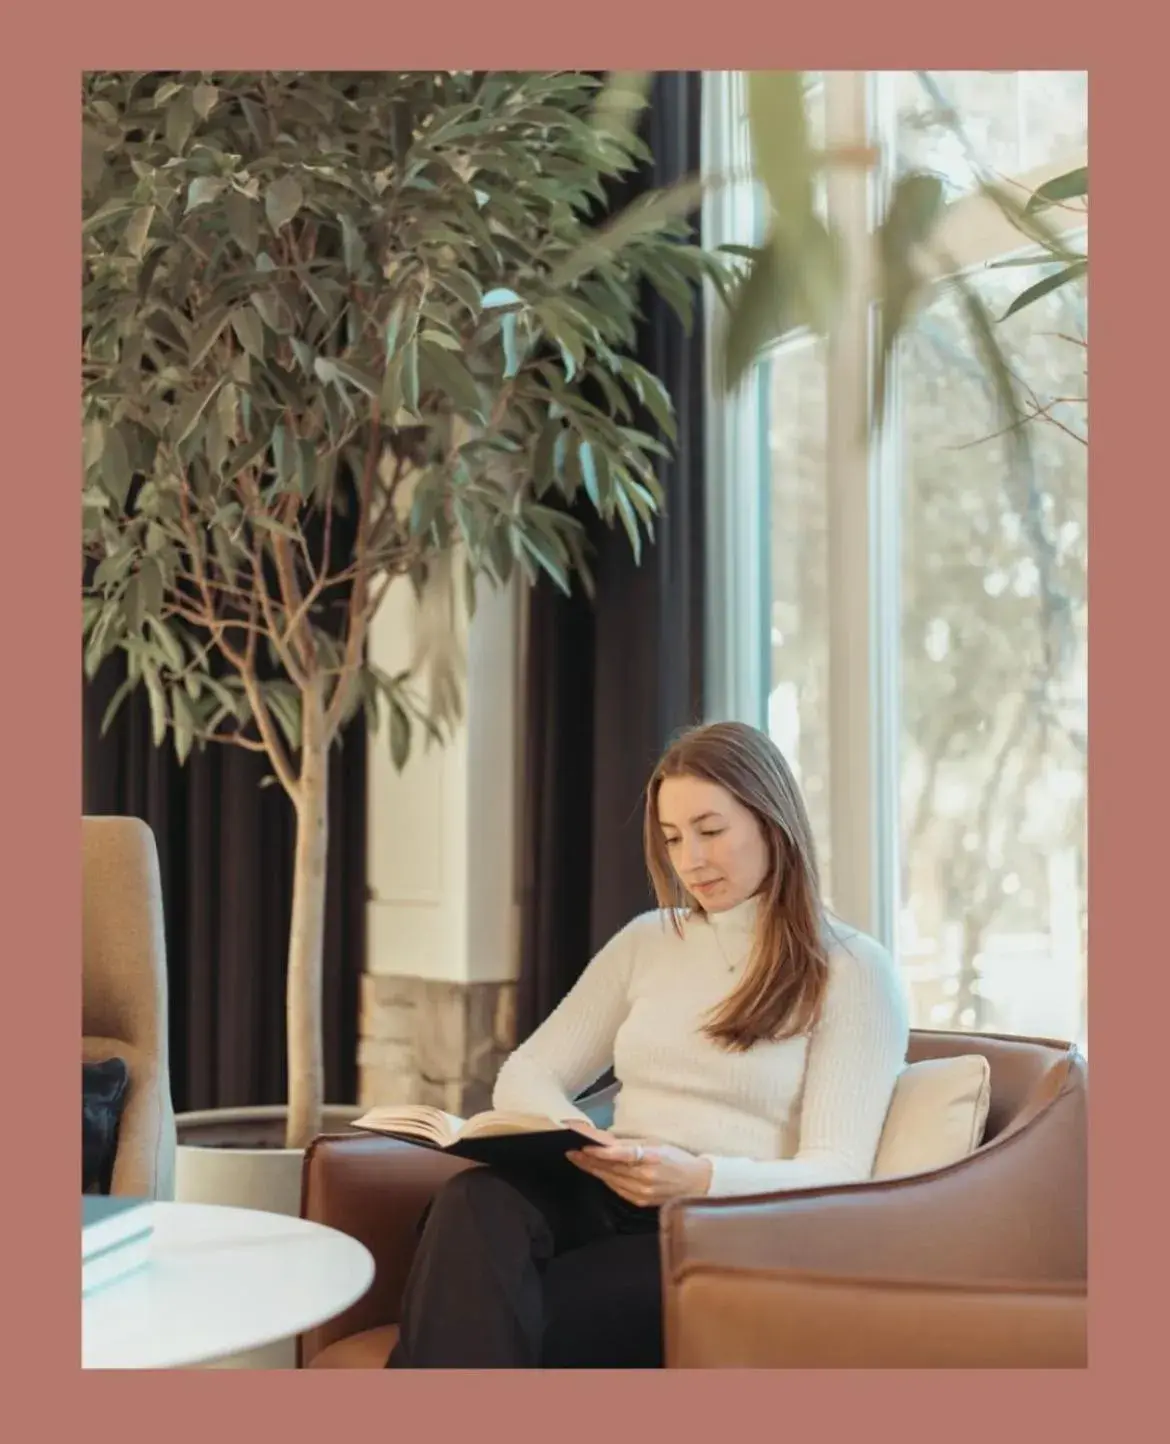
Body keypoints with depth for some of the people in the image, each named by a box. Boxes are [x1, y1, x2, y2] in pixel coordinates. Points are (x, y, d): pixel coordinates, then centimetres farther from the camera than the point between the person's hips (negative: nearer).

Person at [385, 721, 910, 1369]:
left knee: (504, 1324, -33)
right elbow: (525, 1076, 14)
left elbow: (837, 1176, -8)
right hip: (607, 1205, 5)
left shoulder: (853, 970, 0)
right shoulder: (645, 942, 17)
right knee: (478, 1199, -32)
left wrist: (701, 1179, -28)